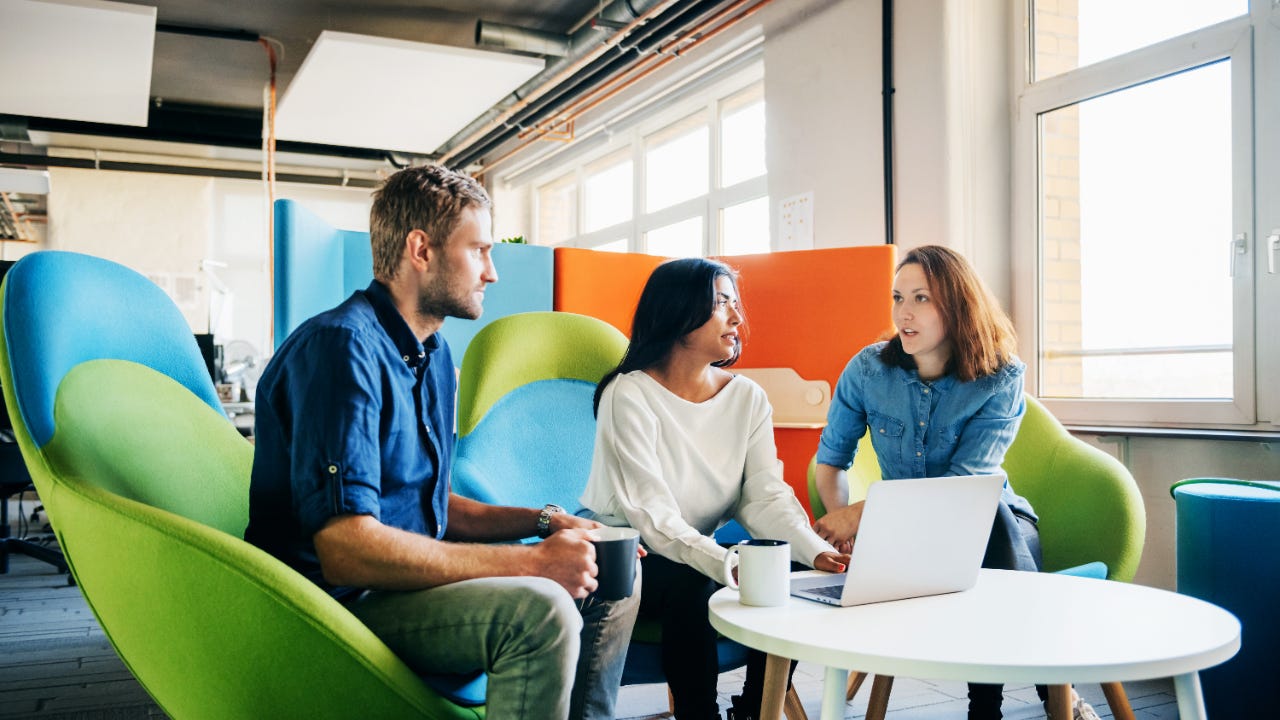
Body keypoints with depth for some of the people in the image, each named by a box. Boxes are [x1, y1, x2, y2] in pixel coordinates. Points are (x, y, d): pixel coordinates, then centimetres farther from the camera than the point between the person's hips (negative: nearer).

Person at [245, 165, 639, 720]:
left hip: (411, 580, 9)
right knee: (539, 611, -30)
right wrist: (531, 560, -26)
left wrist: (542, 522, 2)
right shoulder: (343, 345, -19)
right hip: (342, 605, -9)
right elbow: (345, 550, -28)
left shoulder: (434, 354, 12)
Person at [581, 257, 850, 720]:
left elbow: (765, 497, -8)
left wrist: (817, 552, -27)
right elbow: (653, 517, -25)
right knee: (690, 585, -34)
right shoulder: (629, 395, -18)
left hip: (703, 559, 6)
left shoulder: (747, 397, 0)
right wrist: (728, 565, -40)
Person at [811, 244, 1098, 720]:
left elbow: (965, 487, -21)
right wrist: (842, 524, -22)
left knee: (990, 513, -37)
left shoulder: (1001, 380, -13)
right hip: (908, 532, 2)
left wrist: (864, 513, -29)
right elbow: (830, 461, 0)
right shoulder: (868, 369, -6)